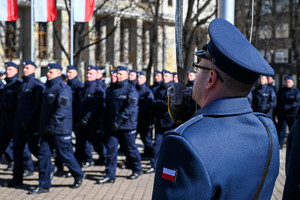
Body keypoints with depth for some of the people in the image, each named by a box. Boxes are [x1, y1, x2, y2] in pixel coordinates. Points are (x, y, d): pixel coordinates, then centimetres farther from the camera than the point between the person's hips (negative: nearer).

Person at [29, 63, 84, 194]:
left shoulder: (63, 88, -13)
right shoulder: (49, 87, 16)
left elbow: (62, 110, -23)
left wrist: (52, 125, -23)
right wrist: (43, 127, 18)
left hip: (60, 130, -8)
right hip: (47, 130, 8)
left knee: (65, 155, 3)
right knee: (43, 155, 3)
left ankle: (79, 176, 25)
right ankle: (44, 185, 8)